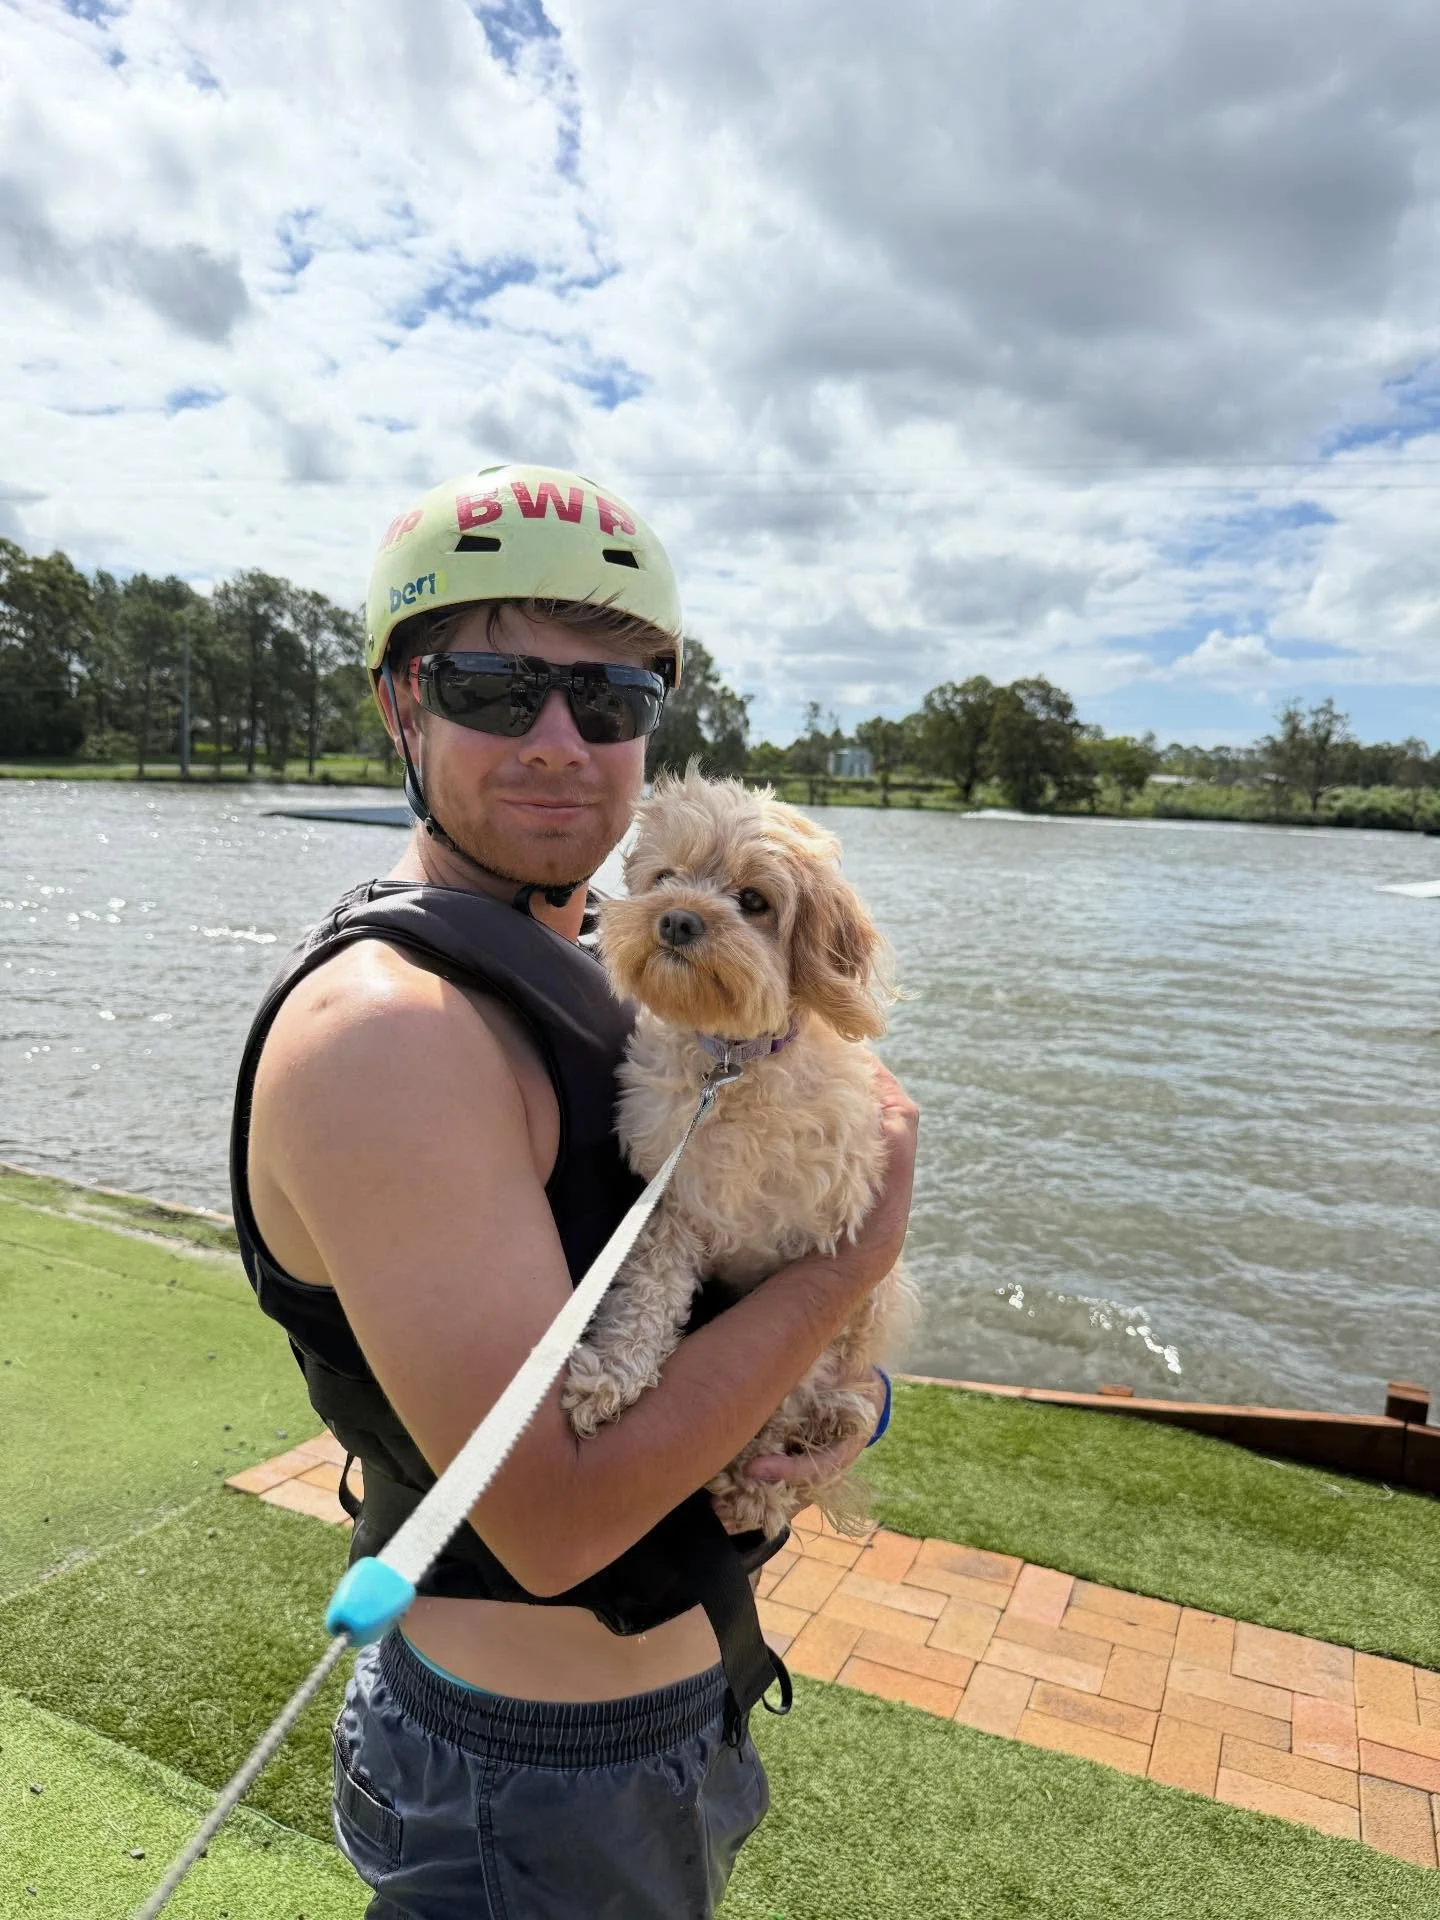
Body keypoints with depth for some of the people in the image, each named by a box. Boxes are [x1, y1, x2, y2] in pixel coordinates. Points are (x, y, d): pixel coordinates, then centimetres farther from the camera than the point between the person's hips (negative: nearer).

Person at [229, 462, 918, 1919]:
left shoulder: (560, 969, 3)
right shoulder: (382, 1024, -28)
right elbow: (558, 1512, -30)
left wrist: (798, 1408, -10)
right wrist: (856, 1246, -22)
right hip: (546, 1798, -8)